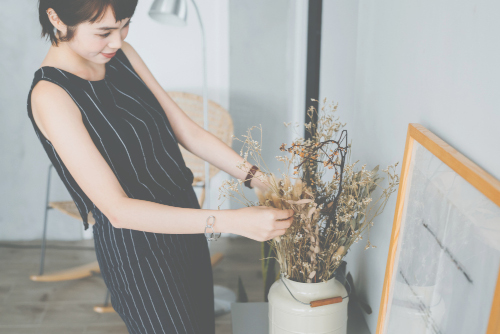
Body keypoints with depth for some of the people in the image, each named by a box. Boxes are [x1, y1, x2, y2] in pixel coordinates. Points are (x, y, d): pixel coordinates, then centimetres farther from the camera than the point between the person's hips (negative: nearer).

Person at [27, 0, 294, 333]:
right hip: (135, 247, -7)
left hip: (184, 222, 8)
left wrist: (260, 180, -9)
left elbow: (188, 131, 2)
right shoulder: (50, 96, -22)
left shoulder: (122, 54, 0)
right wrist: (232, 221, -31)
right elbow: (118, 210, -27)